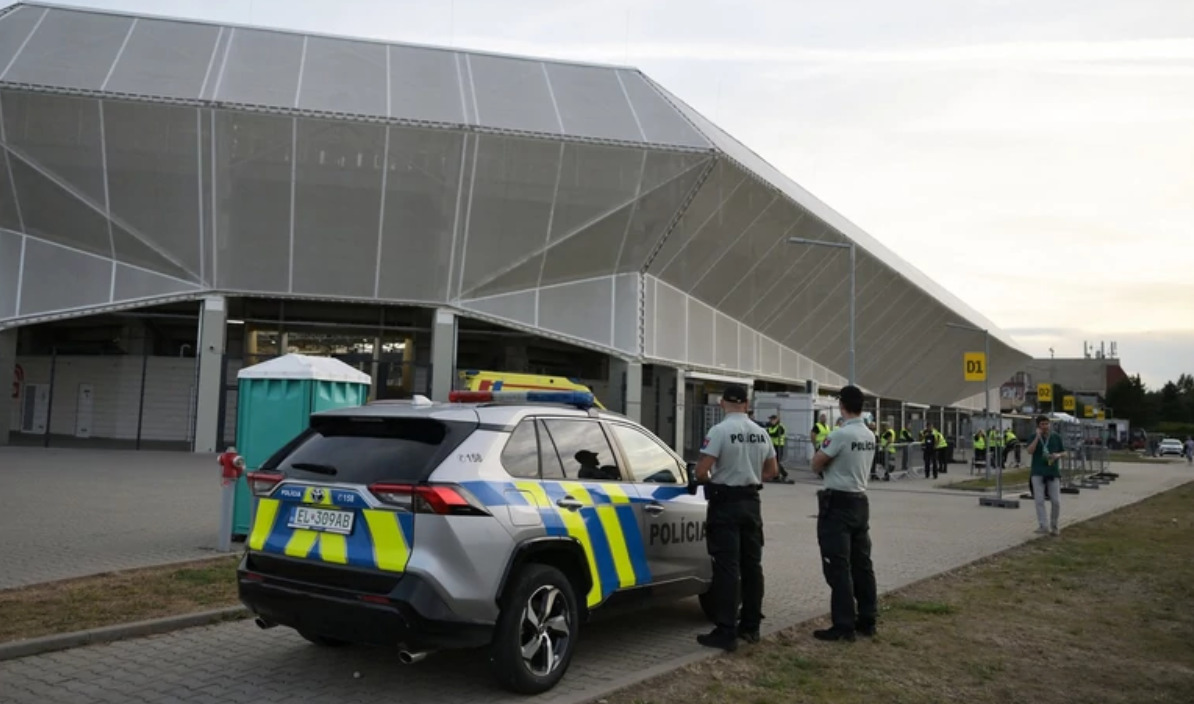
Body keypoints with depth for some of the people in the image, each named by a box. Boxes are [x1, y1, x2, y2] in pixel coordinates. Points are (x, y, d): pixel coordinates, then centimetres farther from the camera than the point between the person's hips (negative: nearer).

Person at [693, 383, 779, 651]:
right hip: (751, 502, 7)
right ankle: (750, 626, 22)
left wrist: (710, 481, 1)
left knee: (726, 567, -6)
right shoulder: (761, 433, 7)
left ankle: (726, 632, -5)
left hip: (725, 502, -7)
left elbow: (701, 471, -20)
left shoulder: (720, 431, -16)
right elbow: (772, 471, 14)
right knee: (751, 564, 13)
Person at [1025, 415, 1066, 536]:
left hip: (1053, 473, 1)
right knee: (1039, 500, -6)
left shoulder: (1056, 437, 5)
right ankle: (1043, 526, -4)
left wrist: (1058, 455, -11)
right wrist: (1038, 436, -17)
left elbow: (1064, 453, 12)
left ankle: (1054, 525, 18)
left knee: (1056, 501, 0)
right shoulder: (1034, 437, 2)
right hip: (1038, 473, -1)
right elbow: (1030, 451, -13)